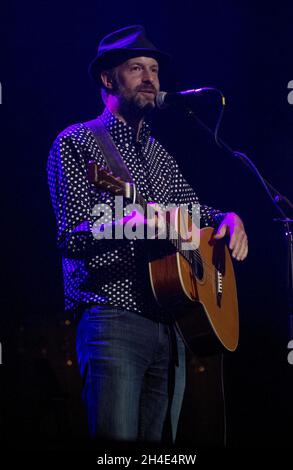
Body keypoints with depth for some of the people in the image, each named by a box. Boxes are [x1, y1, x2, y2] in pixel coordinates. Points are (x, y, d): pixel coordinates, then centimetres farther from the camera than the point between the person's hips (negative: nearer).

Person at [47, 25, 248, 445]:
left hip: (169, 327, 7)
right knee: (116, 441, -15)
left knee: (159, 441, 5)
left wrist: (227, 219, 8)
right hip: (111, 318, -7)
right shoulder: (76, 142, 2)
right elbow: (70, 237, -8)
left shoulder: (159, 156, 23)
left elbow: (195, 212, 32)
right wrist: (126, 223, -28)